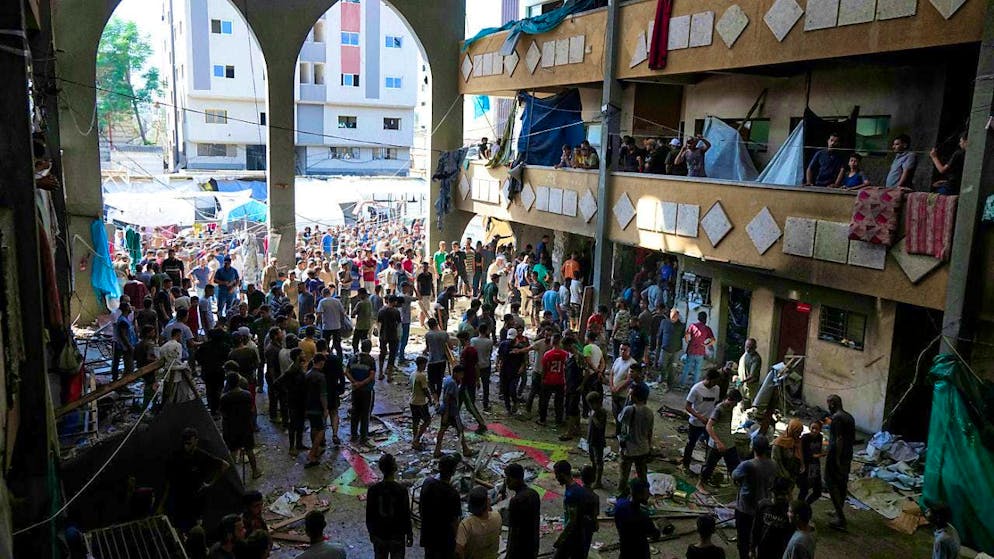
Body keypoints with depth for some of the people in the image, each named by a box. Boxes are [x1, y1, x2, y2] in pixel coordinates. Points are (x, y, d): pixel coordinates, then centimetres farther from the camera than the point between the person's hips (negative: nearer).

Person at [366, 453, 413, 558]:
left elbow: (369, 514, -2)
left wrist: (371, 532, 13)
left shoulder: (373, 489, -11)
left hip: (379, 536, 2)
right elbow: (406, 515, -11)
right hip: (397, 536, -2)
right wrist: (410, 535, 1)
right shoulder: (401, 490, -18)